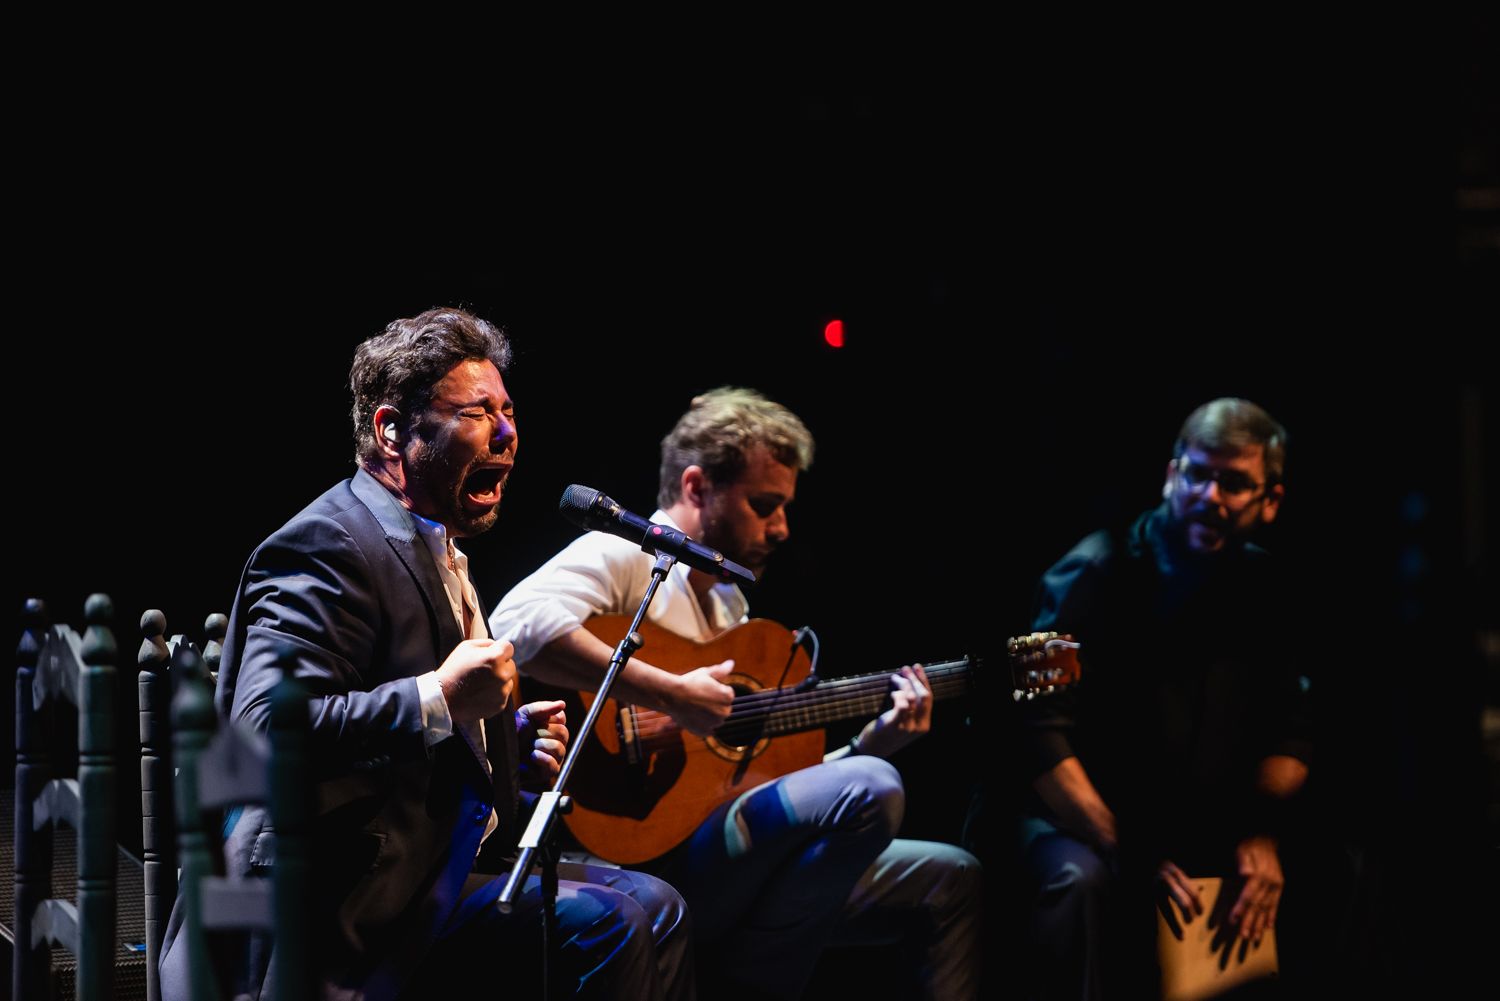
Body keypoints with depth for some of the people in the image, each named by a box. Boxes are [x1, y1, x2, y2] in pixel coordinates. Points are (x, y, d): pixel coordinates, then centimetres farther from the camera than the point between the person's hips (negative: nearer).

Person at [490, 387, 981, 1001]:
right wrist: (672, 693, -27)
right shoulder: (624, 557, -7)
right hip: (648, 858, -9)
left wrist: (871, 744, 8)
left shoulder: (728, 603, 21)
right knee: (871, 793, -27)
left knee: (948, 879, 12)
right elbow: (517, 624, -30)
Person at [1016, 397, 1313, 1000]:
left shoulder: (1260, 588, 4)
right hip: (1085, 821, -5)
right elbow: (1042, 734, -21)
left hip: (1210, 834, 5)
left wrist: (1263, 834, -11)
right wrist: (1126, 855, -26)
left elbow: (1287, 733, 7)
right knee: (1079, 878, -37)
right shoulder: (1096, 575, -14)